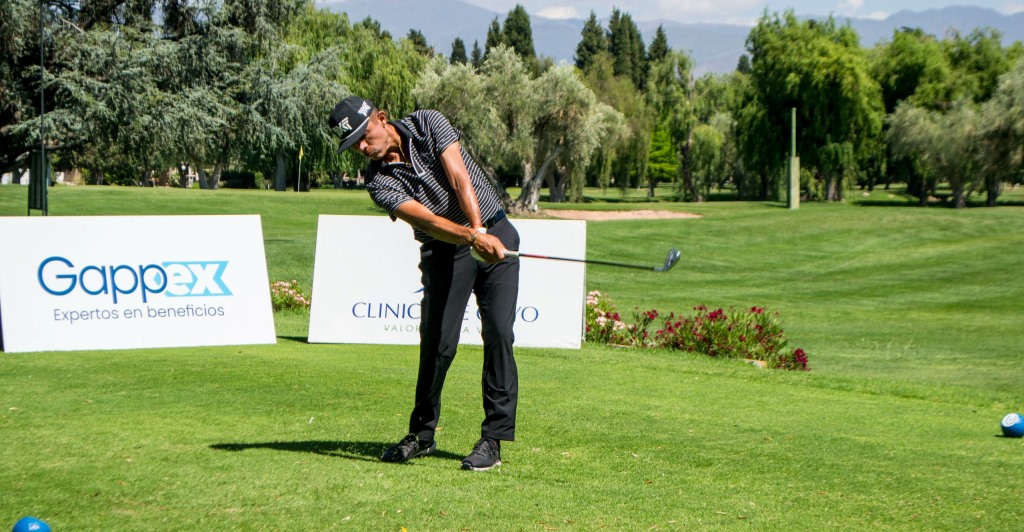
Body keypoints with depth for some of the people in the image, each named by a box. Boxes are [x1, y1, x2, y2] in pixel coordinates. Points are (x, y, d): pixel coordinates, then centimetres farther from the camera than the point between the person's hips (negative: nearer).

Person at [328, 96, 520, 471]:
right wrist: (472, 237, -38)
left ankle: (493, 438, -7)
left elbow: (460, 178, -19)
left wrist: (481, 230, -32)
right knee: (437, 342, -4)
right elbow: (429, 221, -22)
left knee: (498, 333, -10)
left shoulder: (428, 124, -8)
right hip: (444, 253, 1)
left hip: (495, 232, -1)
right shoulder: (379, 181, -10)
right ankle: (422, 433, 16)